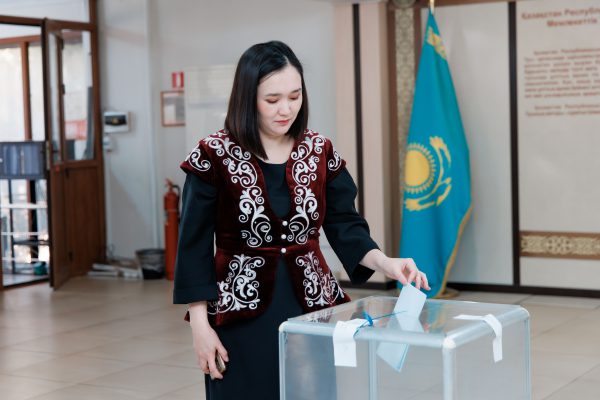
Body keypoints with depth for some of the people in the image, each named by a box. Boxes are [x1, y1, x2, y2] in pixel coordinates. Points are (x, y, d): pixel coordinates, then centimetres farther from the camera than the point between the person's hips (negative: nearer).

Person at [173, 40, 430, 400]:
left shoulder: (321, 152, 2)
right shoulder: (214, 156, -8)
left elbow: (345, 226, 3)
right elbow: (195, 244, -6)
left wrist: (384, 262, -16)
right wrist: (200, 324, -9)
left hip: (313, 307, 3)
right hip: (243, 316, -3)